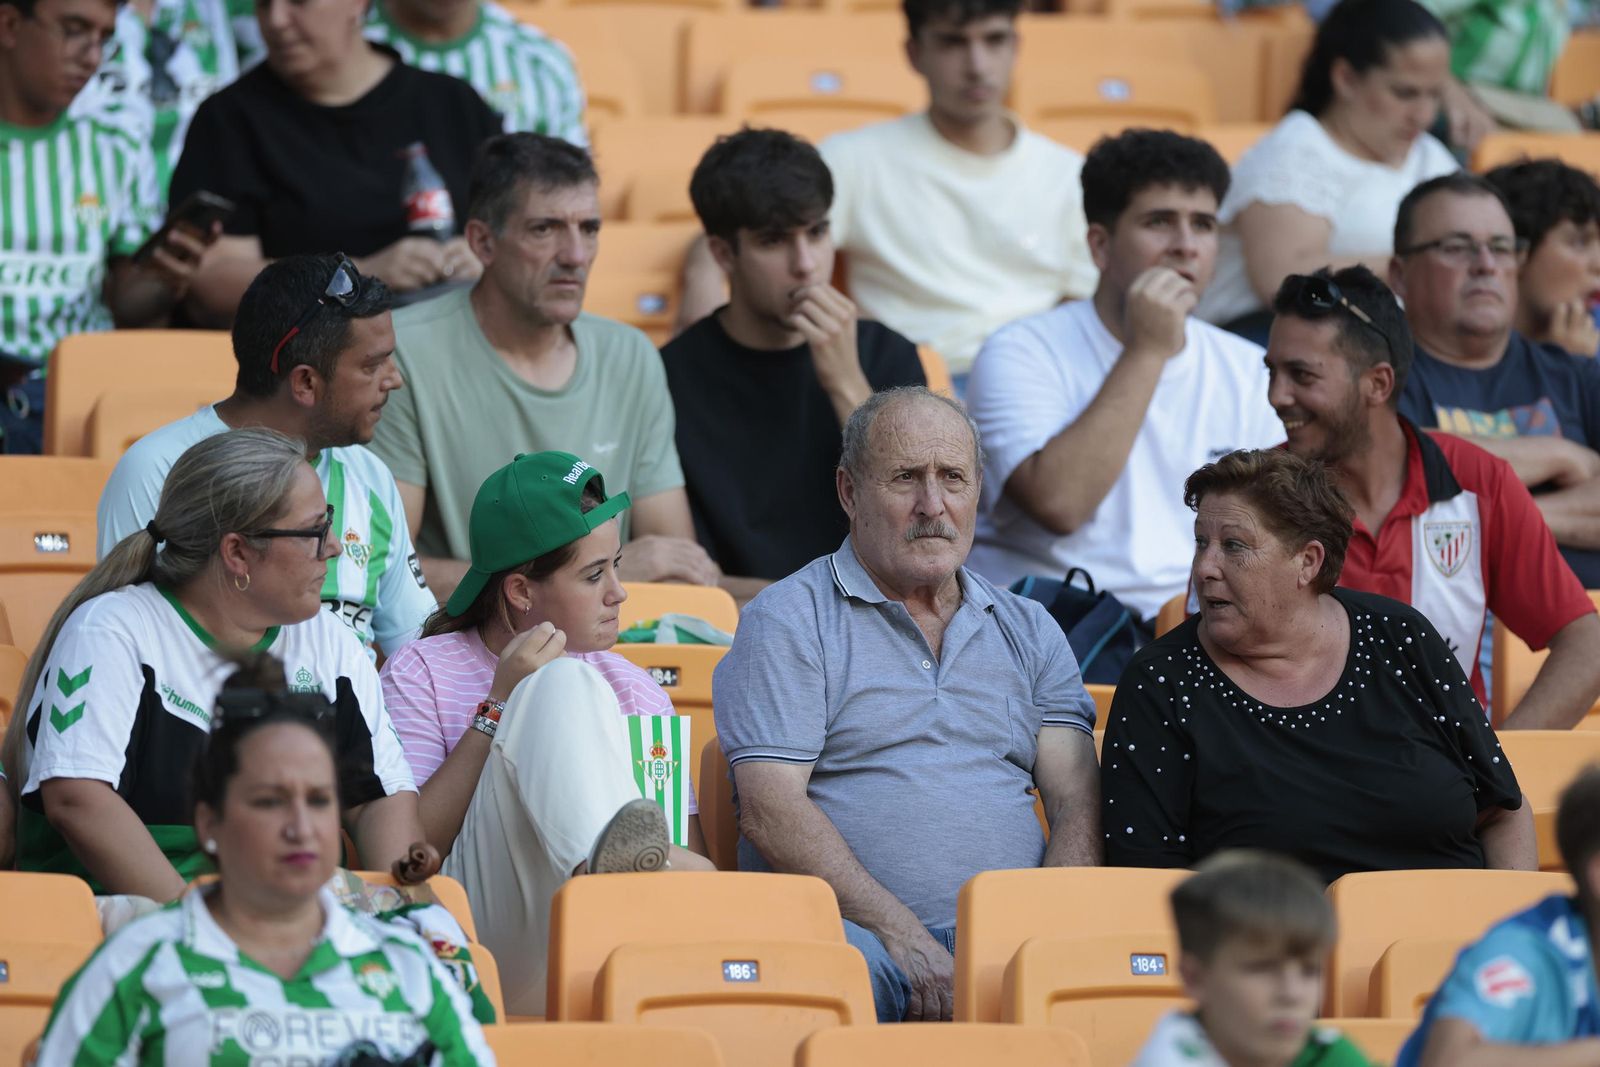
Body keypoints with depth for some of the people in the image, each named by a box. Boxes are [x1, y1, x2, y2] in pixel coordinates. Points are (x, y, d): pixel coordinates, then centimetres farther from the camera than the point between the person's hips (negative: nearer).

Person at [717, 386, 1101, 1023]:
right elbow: (769, 809, -6)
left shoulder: (1028, 631, 23)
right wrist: (902, 937, -17)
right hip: (855, 928, -3)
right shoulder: (788, 619, 7)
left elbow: (1079, 802, 12)